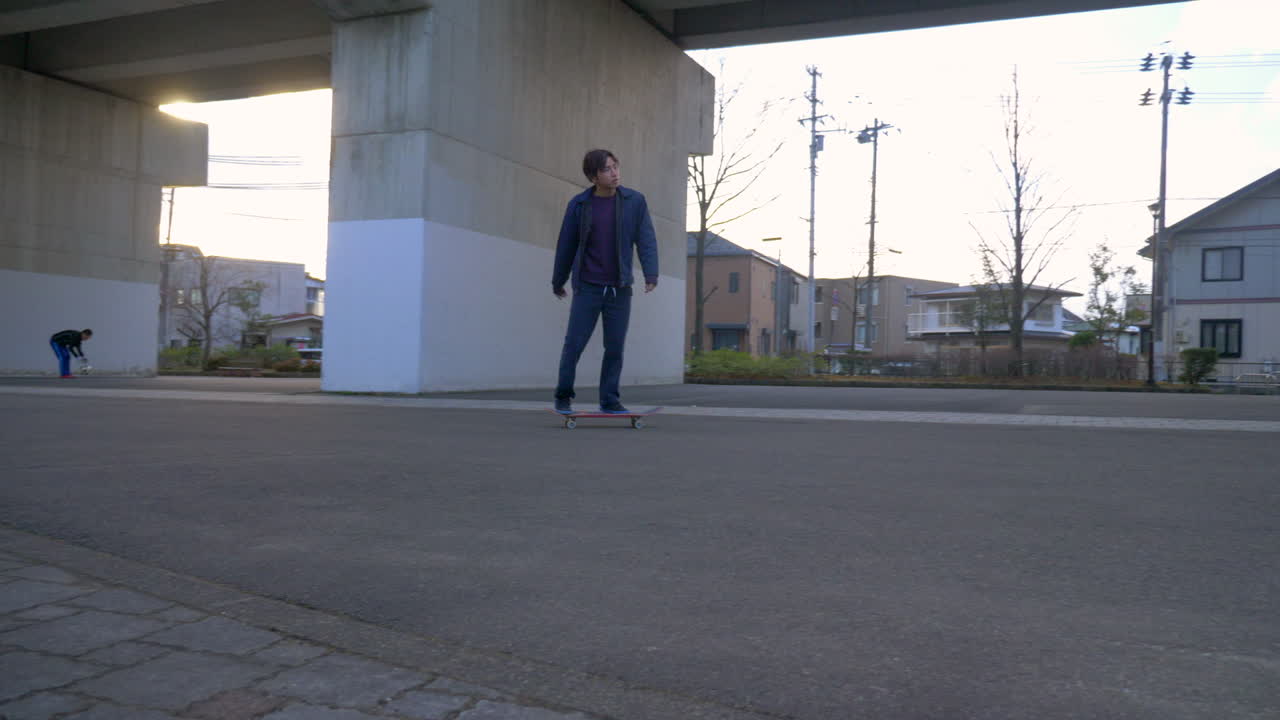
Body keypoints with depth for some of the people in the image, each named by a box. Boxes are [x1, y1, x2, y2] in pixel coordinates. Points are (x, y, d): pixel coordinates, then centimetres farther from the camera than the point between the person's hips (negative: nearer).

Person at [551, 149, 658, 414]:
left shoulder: (635, 201, -2)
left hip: (619, 288, 1)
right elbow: (566, 244, 7)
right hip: (588, 287, -1)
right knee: (574, 343, -1)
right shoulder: (579, 204, -2)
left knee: (615, 346, 3)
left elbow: (646, 239, -4)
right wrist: (558, 281, 16)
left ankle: (610, 400, 15)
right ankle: (563, 395, 16)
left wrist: (651, 274, -18)